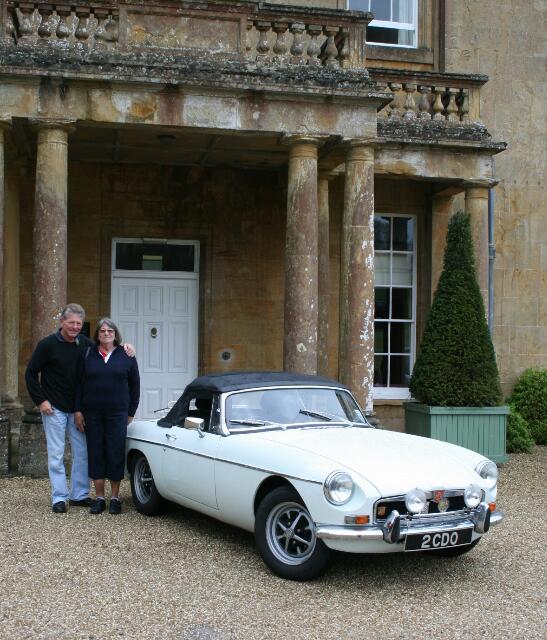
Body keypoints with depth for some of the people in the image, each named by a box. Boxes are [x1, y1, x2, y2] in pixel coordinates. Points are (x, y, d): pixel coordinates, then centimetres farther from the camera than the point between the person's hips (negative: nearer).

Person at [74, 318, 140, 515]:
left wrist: (131, 412, 4)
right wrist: (78, 410, 0)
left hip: (117, 413, -1)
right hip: (92, 414, 1)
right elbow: (80, 383, 7)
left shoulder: (126, 356, 4)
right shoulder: (88, 355, 6)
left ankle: (115, 498, 11)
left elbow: (134, 385, 7)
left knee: (116, 454, 0)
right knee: (95, 454, 4)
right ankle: (99, 498, 14)